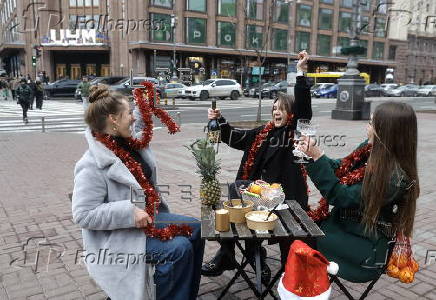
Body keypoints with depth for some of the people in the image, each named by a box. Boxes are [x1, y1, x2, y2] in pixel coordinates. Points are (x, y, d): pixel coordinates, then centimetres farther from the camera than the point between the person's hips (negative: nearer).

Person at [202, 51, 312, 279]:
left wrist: (301, 73, -25)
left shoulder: (295, 131, 0)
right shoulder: (263, 133, 17)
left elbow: (302, 105, -15)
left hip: (282, 192, -5)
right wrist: (218, 120, 6)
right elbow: (235, 137, 19)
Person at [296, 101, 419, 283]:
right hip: (344, 224, 7)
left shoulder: (395, 177, -26)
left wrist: (317, 157, -27)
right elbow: (339, 169, 6)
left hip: (369, 246, -7)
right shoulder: (368, 149, -5)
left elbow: (343, 197, -25)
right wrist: (312, 152, -9)